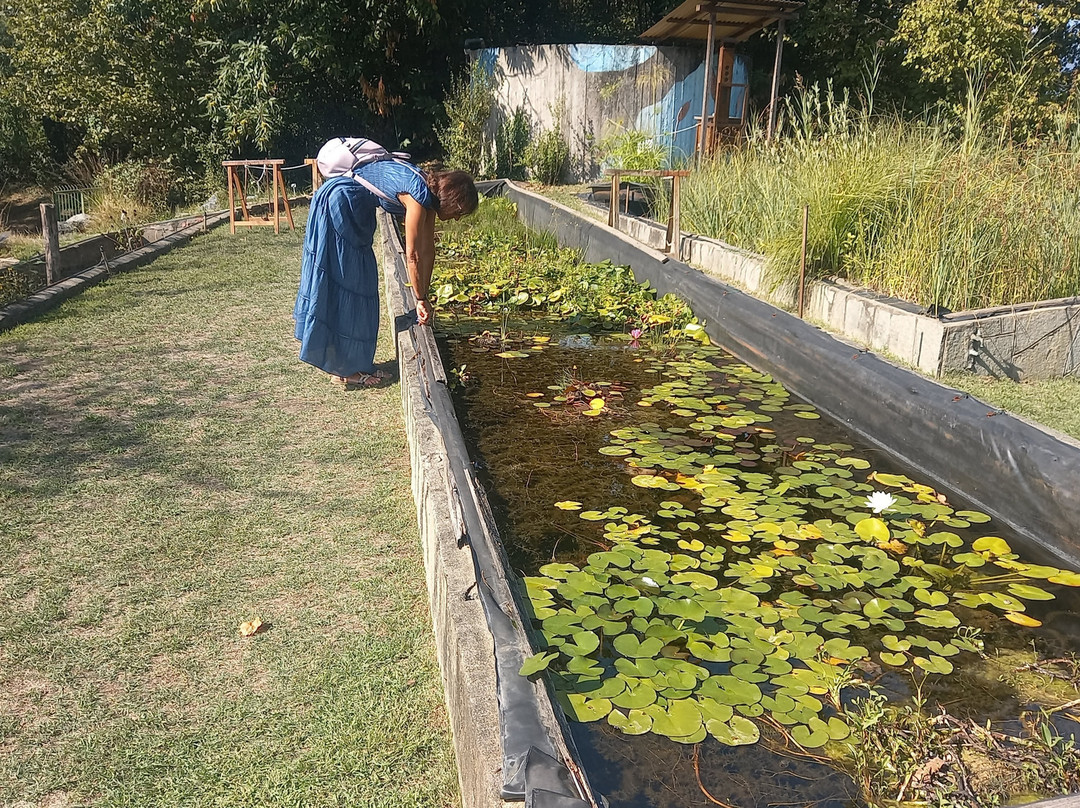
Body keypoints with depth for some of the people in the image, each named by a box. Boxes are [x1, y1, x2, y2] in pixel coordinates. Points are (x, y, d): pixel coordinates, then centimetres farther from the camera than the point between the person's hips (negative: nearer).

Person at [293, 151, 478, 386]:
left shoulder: (429, 193, 3)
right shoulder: (418, 195, -24)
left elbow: (427, 249, 6)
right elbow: (412, 255, -21)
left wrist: (424, 295, 9)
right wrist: (420, 299, -13)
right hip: (339, 202, -10)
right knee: (346, 284, -5)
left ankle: (341, 362, 22)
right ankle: (346, 368, 3)